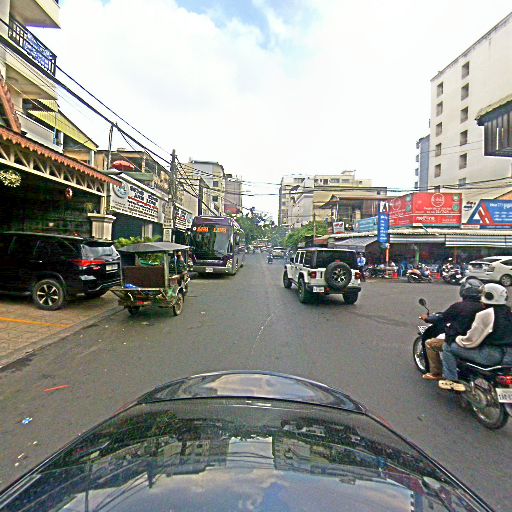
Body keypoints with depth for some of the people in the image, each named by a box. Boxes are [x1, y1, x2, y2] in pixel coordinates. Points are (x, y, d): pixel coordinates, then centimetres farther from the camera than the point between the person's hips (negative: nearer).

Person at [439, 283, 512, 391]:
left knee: (448, 347, 1)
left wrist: (458, 339, 5)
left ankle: (451, 380, 1)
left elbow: (471, 341, -14)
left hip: (491, 355, -8)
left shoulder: (485, 314, -15)